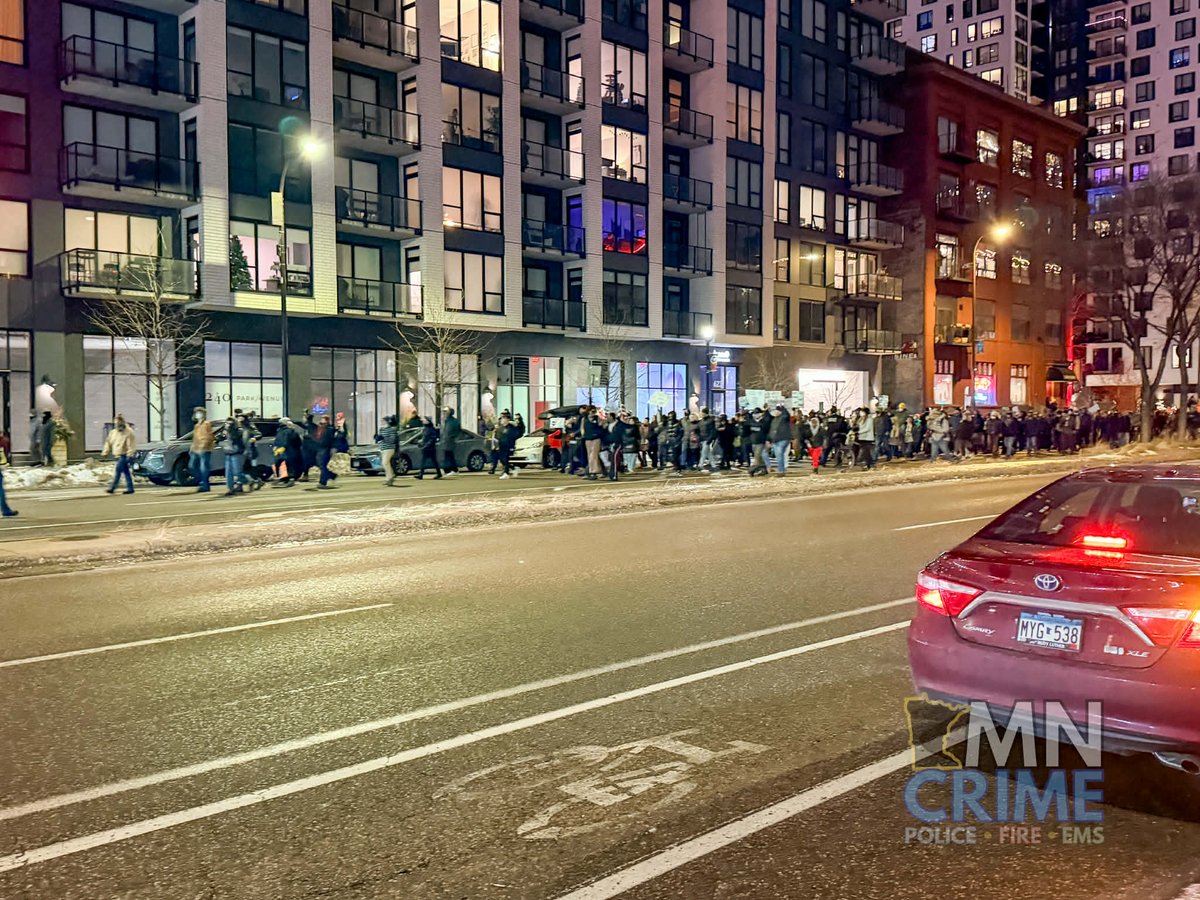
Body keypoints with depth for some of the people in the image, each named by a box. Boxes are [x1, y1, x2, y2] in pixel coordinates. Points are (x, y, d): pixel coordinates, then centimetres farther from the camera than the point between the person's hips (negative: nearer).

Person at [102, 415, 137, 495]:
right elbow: (109, 443, 19)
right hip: (118, 455, 8)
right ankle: (130, 488, 12)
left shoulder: (129, 432, -10)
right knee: (126, 472, 9)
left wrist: (130, 455, -21)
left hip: (124, 455, -8)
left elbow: (132, 445, -15)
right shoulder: (113, 432, 13)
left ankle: (112, 487, -11)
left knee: (117, 471, -12)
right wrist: (105, 452, 13)